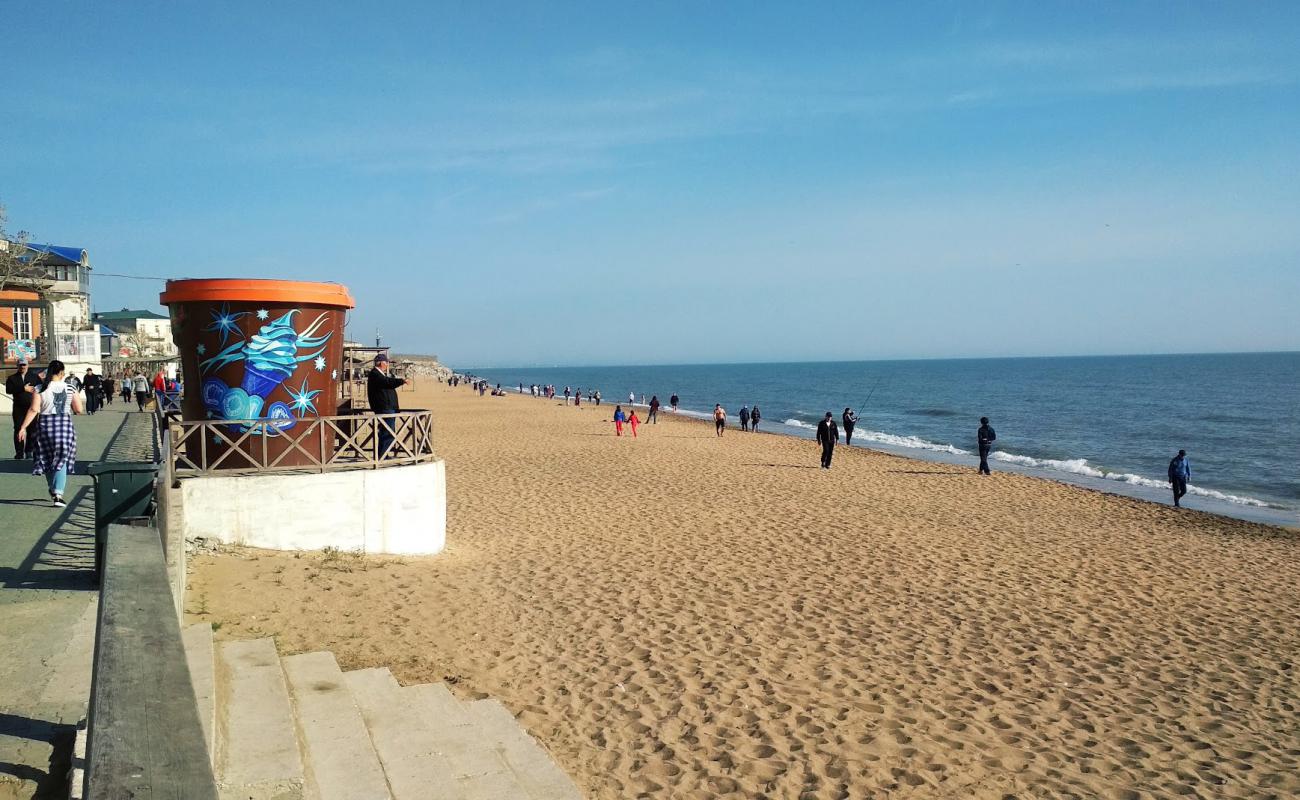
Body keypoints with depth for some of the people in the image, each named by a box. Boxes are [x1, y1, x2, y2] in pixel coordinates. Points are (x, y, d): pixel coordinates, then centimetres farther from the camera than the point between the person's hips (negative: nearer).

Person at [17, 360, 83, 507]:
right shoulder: (70, 389, -1)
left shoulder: (41, 389, -3)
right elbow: (79, 409, -1)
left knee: (47, 458, 18)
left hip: (46, 424, 1)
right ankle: (58, 495, -12)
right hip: (65, 424, 0)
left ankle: (53, 491, 32)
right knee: (61, 460, 2)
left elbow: (34, 410, -10)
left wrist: (23, 427, -7)